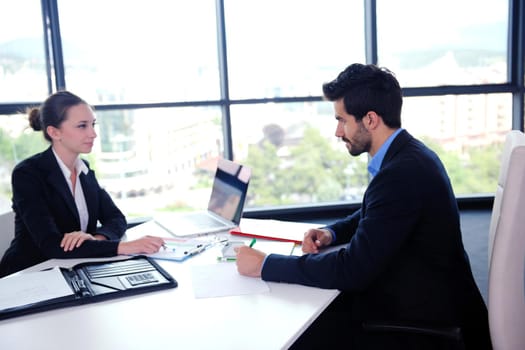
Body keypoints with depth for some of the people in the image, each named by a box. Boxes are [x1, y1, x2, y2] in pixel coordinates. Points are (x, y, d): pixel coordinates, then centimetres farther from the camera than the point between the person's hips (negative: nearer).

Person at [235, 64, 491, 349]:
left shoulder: (402, 172, -27)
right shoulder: (406, 154, 4)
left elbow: (353, 270, -26)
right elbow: (369, 216, 21)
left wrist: (265, 265, -19)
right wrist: (331, 233, 2)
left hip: (423, 324, -9)